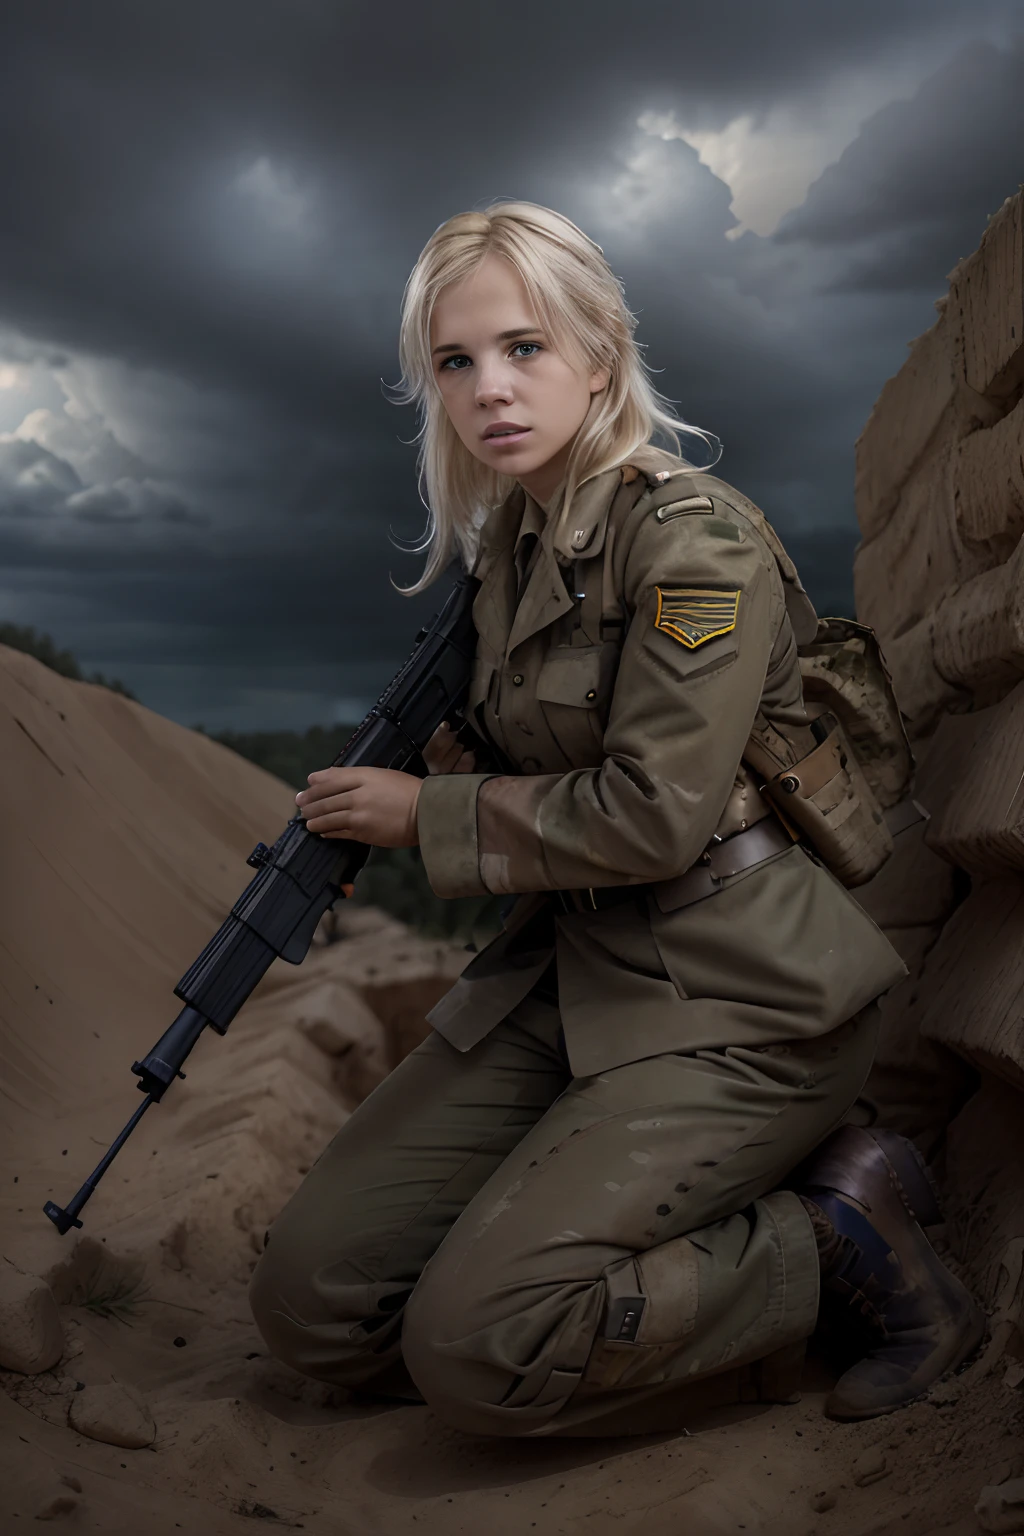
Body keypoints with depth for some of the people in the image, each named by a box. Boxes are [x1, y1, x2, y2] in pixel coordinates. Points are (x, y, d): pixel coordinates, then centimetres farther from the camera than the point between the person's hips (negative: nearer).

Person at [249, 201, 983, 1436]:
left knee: (476, 1344, -21)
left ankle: (841, 1237, -1)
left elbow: (655, 813, -21)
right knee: (311, 1299, -1)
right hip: (564, 974, 8)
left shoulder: (694, 531, -14)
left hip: (735, 1000, -8)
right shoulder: (509, 547, 10)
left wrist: (428, 815, -11)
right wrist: (440, 758, 3)